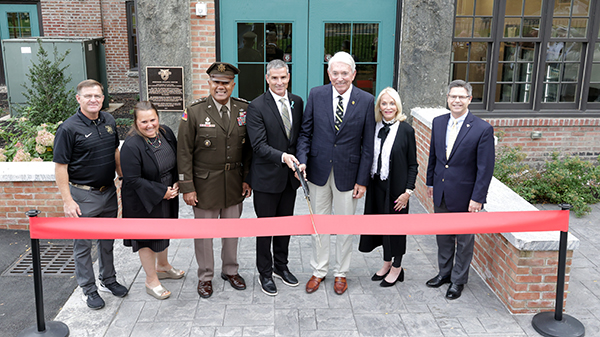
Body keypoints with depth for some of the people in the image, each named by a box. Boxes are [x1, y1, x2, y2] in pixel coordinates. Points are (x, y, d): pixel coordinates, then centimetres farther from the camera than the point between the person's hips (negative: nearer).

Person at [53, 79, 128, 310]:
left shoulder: (109, 121, 3)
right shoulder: (69, 128, -16)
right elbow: (60, 167, -14)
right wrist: (67, 201, -17)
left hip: (109, 191, 6)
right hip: (83, 195, -6)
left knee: (107, 239, 19)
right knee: (83, 245, 8)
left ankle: (108, 280, 36)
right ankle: (88, 289, 23)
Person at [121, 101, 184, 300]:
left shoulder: (166, 133, -5)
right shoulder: (131, 146, -26)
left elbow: (176, 162, 8)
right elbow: (133, 180, -25)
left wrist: (176, 184, -6)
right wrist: (161, 192, -23)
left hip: (167, 196, 7)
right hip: (144, 201, -7)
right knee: (147, 238, 9)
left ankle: (162, 266, 48)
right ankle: (151, 280, 25)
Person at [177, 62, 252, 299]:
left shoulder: (244, 109, -1)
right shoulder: (194, 112, -10)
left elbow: (249, 148, 6)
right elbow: (184, 152, -9)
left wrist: (248, 179, 3)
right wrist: (187, 187, -11)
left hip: (235, 182, 3)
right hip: (205, 184, -3)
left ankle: (230, 270, 37)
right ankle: (205, 276, 29)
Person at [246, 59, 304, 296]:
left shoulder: (297, 102, 4)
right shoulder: (256, 107, -13)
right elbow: (259, 145, -20)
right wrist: (282, 157, -34)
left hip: (290, 177, 5)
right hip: (267, 177, -5)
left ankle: (281, 266, 36)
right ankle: (265, 273, 24)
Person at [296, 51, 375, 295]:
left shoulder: (366, 101, -6)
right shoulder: (316, 95, -2)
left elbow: (368, 145, -4)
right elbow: (306, 132, 3)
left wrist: (362, 180, -6)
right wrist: (302, 160, -13)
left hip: (347, 173, -1)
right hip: (318, 171, 1)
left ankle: (341, 273, 30)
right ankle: (319, 271, 30)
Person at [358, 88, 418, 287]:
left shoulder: (406, 130, -9)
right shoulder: (375, 128, 3)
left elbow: (413, 164, -7)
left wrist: (408, 191, -12)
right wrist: (365, 182, 2)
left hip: (397, 187, -4)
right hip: (377, 185, 4)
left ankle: (397, 267, 24)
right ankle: (387, 263, 31)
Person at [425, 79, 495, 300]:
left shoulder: (482, 129, -15)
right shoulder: (438, 123, 2)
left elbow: (485, 168, -14)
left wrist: (477, 198, -15)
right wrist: (430, 182, 13)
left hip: (465, 196, -5)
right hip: (441, 193, 5)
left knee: (464, 240, 10)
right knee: (443, 236, 20)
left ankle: (458, 280, 26)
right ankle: (444, 272, 38)